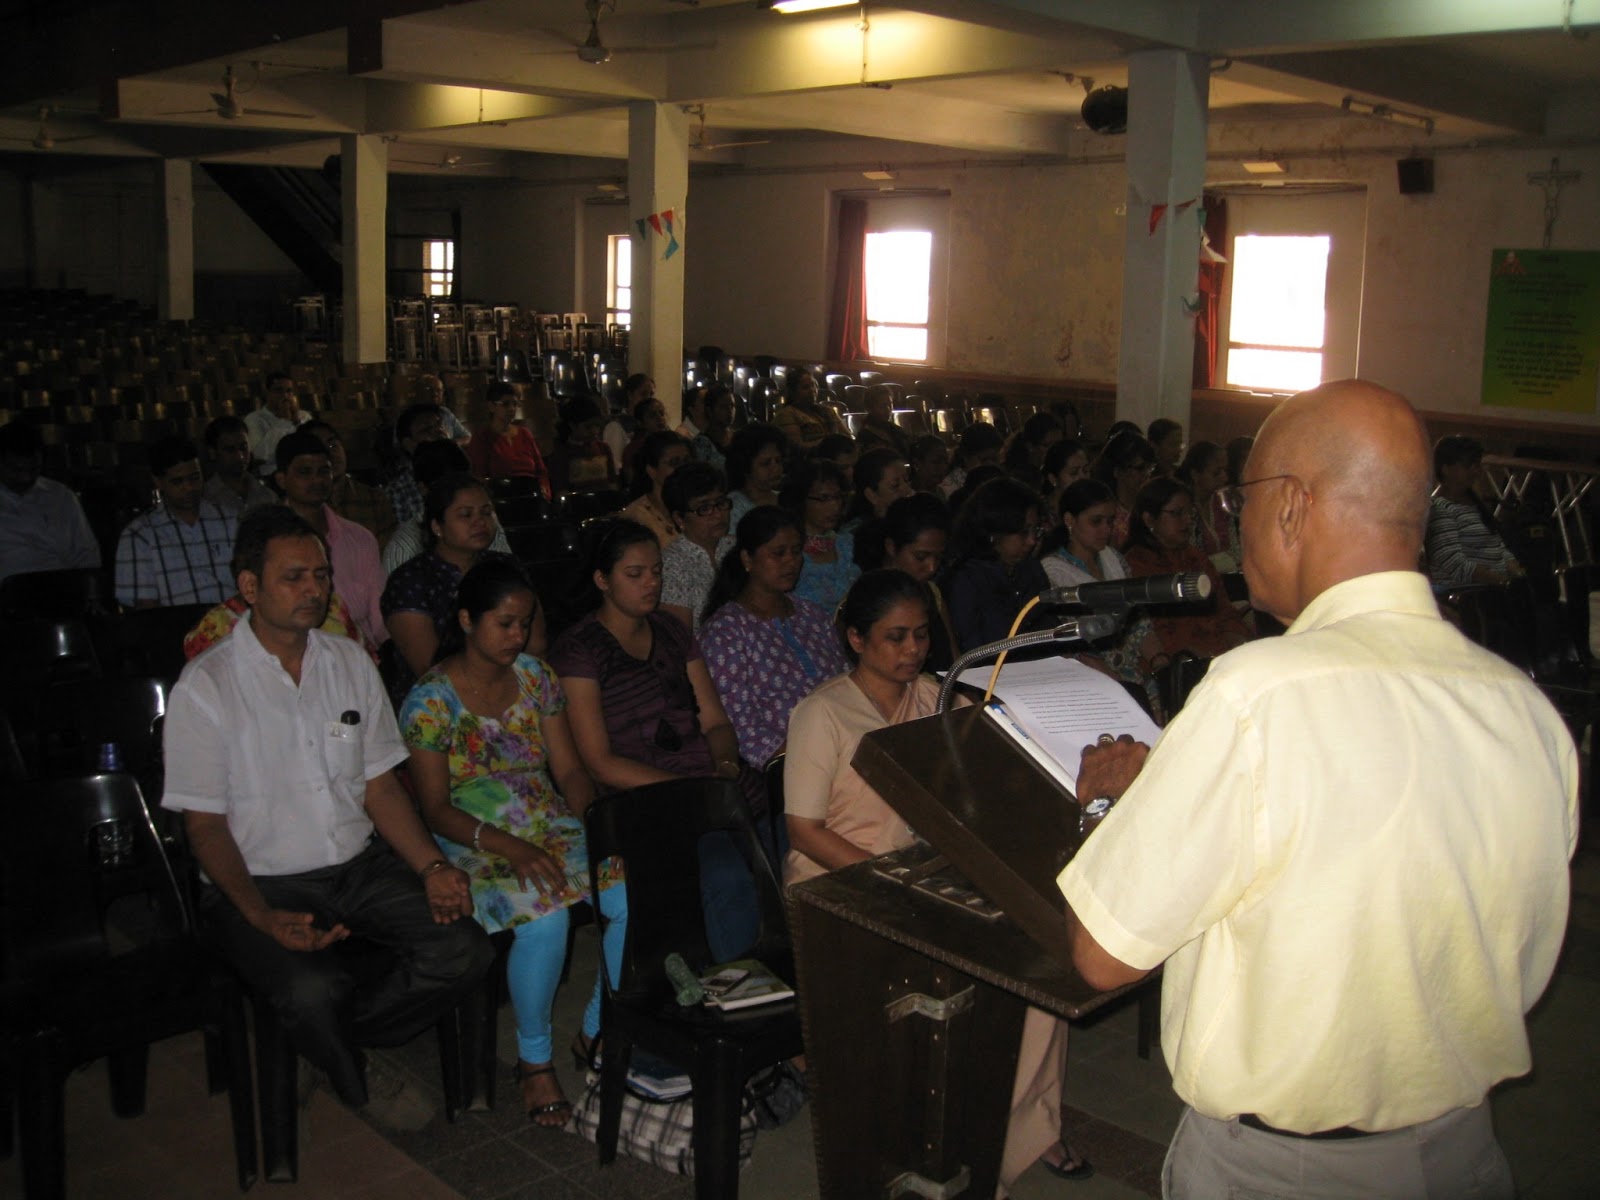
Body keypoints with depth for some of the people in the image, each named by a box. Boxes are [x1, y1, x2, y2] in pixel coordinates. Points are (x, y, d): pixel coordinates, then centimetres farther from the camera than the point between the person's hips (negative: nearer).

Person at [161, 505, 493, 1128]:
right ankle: (359, 1089, 2)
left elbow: (380, 785, 9)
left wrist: (433, 867, -8)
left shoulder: (350, 662, 7)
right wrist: (264, 919, -23)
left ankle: (332, 1036, 5)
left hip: (361, 865, 5)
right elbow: (206, 826, -7)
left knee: (464, 952, -18)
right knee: (311, 990, -33)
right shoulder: (206, 688, -8)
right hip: (261, 883, -4)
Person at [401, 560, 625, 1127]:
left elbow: (568, 767, 8)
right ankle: (534, 1060, -9)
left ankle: (600, 1029, 3)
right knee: (545, 917, -34)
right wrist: (508, 846, -24)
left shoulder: (535, 675, 7)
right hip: (477, 843, -5)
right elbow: (436, 809, -10)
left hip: (555, 828, 5)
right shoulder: (430, 701, -8)